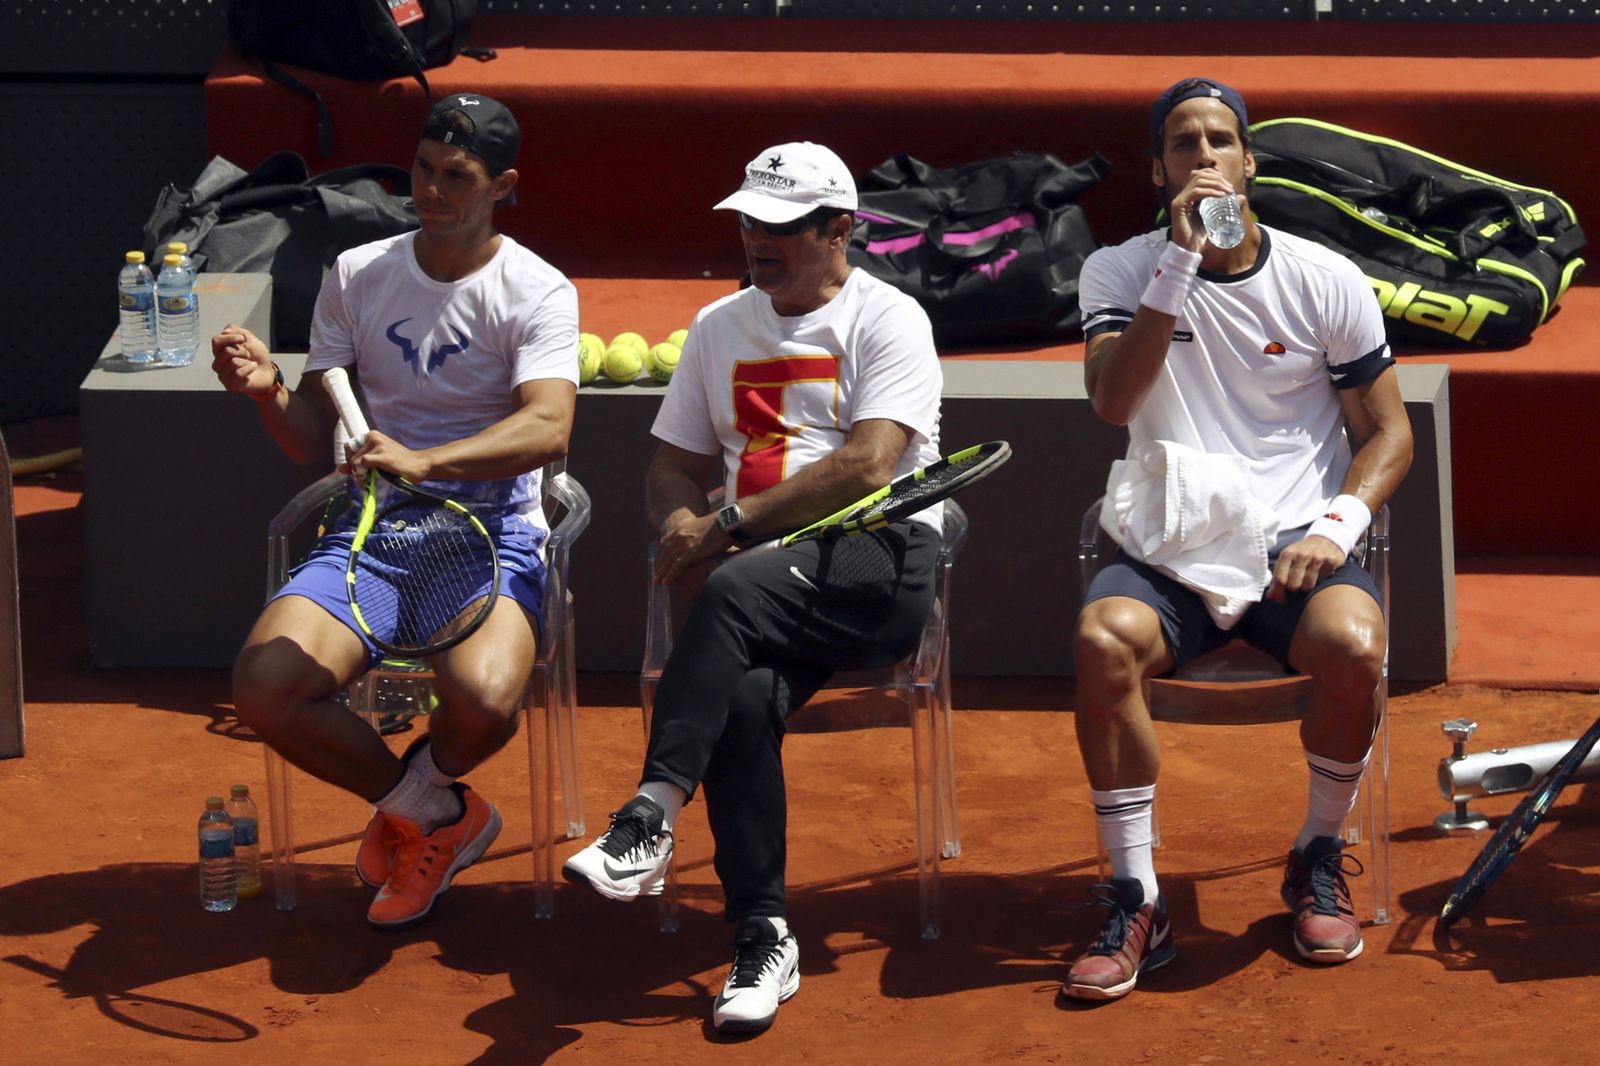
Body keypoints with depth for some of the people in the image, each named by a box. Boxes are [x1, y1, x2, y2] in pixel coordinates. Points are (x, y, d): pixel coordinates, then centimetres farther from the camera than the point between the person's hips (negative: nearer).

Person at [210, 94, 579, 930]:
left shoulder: (537, 292, -3)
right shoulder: (355, 276, 8)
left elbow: (547, 429, -21)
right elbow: (312, 441, 8)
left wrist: (425, 461, -36)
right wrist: (268, 392, -15)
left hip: (492, 532, -3)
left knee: (484, 701, -34)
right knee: (263, 689, -22)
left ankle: (414, 798, 7)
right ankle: (438, 814, 4)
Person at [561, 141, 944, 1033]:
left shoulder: (889, 320, 1)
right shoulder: (719, 329, 21)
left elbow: (867, 467, -13)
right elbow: (674, 466, 23)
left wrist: (730, 521, -14)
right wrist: (685, 527, -2)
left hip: (883, 562, -4)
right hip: (766, 578, 4)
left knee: (736, 590, -36)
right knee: (742, 698, -30)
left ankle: (653, 815, -39)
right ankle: (764, 940, -27)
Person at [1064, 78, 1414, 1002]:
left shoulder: (1325, 281, 4)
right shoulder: (1122, 273, 5)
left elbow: (1388, 432, 7)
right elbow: (1113, 399, -13)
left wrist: (1336, 526, -12)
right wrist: (1181, 259, -17)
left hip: (1295, 541, 0)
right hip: (1171, 545, 0)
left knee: (1353, 647, -33)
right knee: (1103, 640, -32)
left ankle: (1319, 862, -4)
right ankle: (1137, 903, -19)